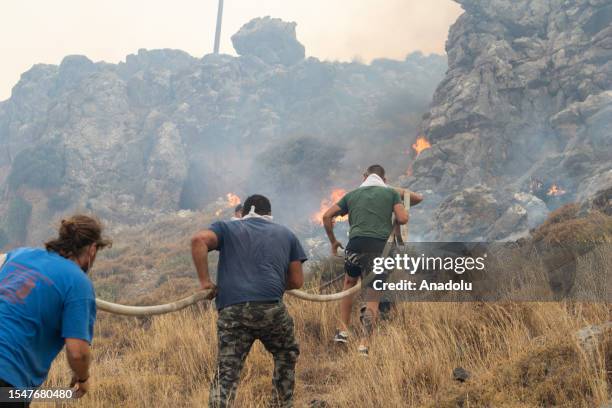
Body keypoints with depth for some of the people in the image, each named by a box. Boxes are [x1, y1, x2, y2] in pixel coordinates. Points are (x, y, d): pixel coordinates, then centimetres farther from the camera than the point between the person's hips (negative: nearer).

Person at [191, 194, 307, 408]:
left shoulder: (227, 228, 20)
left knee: (226, 373, 2)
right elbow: (297, 281, 19)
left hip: (231, 311, 0)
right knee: (286, 356, 26)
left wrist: (205, 281, 4)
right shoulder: (286, 234, 24)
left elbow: (198, 240, -2)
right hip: (270, 307, 0)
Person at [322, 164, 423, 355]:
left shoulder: (352, 194, 20)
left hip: (356, 244, 2)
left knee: (349, 284, 27)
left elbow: (327, 216, 15)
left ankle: (343, 330, 21)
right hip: (381, 247, -2)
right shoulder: (391, 193, 14)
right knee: (373, 296, 5)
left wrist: (333, 241, 25)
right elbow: (403, 218, 2)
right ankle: (364, 344, -2)